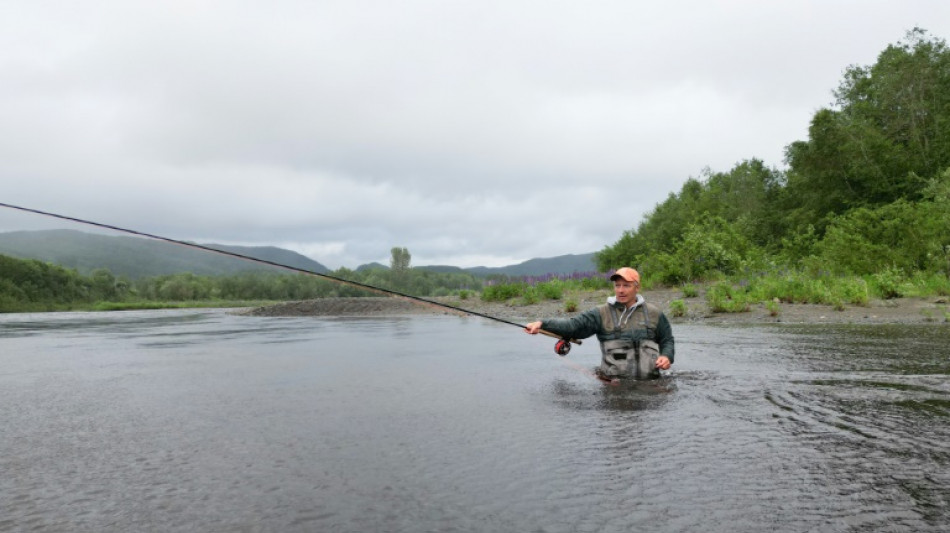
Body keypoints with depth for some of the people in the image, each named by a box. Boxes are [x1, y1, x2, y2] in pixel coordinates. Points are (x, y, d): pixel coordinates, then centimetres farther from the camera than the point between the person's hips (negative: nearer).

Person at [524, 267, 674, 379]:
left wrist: (666, 356, 0)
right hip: (614, 382, -1)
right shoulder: (602, 313, 4)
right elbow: (573, 325, -7)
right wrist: (542, 324, -20)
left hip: (649, 380, 2)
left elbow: (667, 340, 22)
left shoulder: (653, 313, 11)